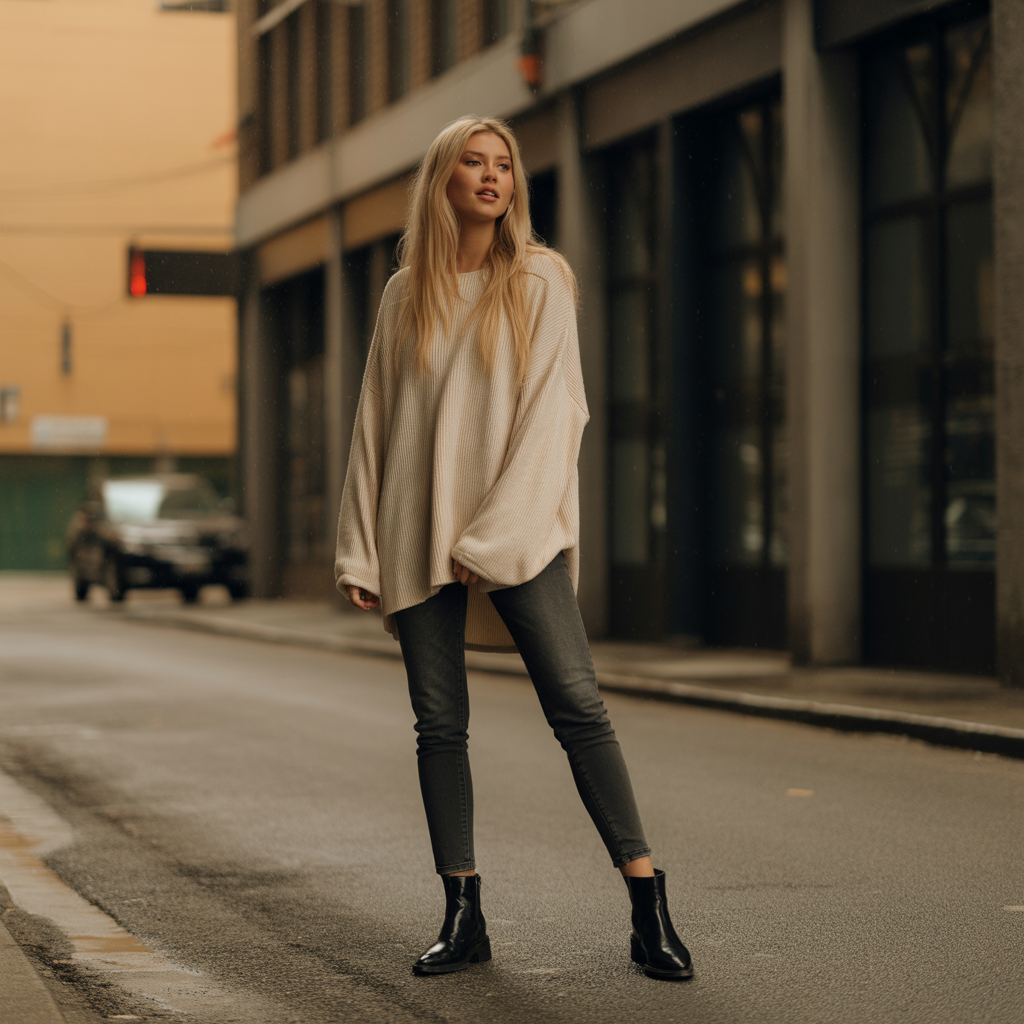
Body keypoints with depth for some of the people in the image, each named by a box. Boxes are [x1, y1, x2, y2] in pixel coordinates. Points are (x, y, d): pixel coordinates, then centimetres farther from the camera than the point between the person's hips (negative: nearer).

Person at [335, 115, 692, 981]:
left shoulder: (540, 279, 3)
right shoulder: (406, 294, 12)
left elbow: (554, 412, -4)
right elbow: (376, 422, 14)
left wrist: (494, 533, -12)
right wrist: (360, 550, 8)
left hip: (519, 530, -3)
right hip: (420, 541, 3)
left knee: (578, 706, -10)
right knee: (440, 724, 2)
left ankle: (649, 909, -7)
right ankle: (464, 916, 8)